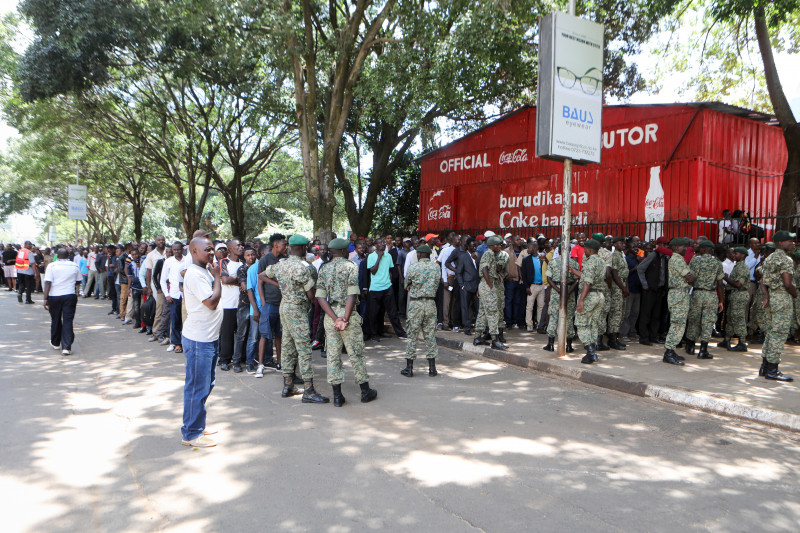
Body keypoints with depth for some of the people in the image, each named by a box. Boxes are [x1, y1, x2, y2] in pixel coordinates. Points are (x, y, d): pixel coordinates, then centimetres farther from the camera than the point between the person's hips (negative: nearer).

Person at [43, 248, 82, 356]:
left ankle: (55, 343, 33)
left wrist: (45, 298, -8)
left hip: (54, 296, 0)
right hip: (70, 296, 1)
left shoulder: (52, 266, -5)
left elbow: (48, 283, -11)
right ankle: (66, 347, -10)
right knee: (68, 321, -1)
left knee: (55, 320, 16)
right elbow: (78, 282, 14)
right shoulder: (75, 266, 3)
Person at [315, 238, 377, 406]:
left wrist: (335, 318, -9)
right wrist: (345, 319, -14)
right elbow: (352, 295, -16)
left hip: (330, 315, 4)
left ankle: (337, 396, 10)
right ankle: (365, 391, 19)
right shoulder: (351, 266, -6)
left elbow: (320, 297, -3)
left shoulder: (324, 269, 7)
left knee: (333, 355, 7)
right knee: (356, 354, 7)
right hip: (348, 313, -4)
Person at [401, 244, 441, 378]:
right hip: (430, 303, 3)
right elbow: (437, 283, 9)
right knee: (430, 335, 8)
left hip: (416, 303, -2)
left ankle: (409, 368, 9)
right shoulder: (436, 267, 3)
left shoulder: (413, 267, -6)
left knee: (412, 335, 4)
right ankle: (432, 368, 10)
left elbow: (407, 285, 5)